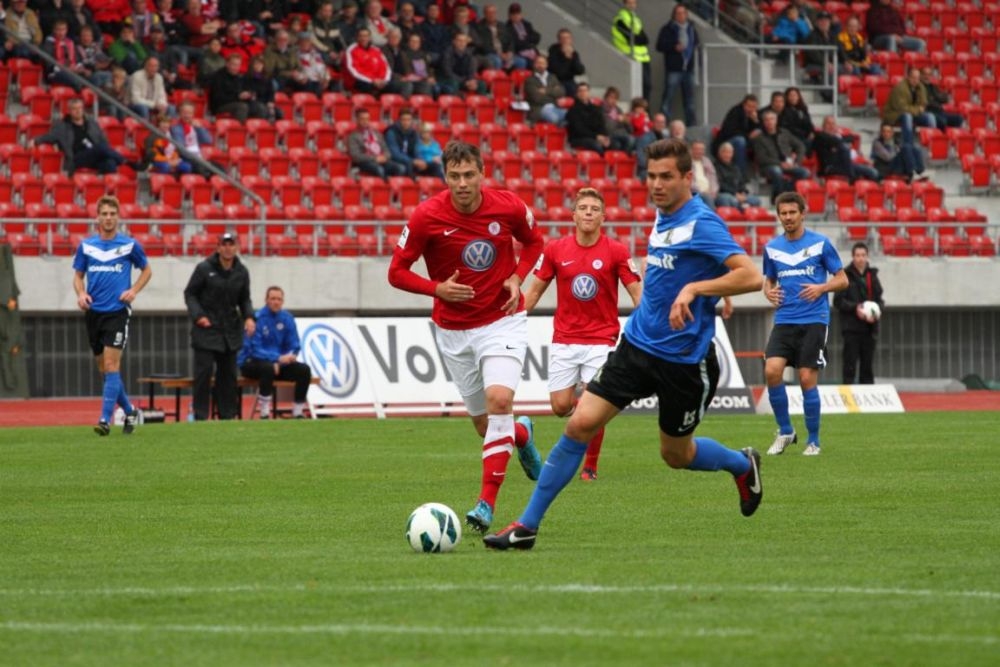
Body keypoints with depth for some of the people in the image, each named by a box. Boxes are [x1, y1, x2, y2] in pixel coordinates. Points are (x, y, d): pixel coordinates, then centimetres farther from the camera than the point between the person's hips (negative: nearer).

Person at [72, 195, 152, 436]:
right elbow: (78, 275, 14)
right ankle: (129, 411, 29)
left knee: (111, 366, -14)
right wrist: (81, 293, -6)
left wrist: (133, 291, -5)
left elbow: (146, 270, 12)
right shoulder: (86, 246, 6)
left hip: (117, 311, -4)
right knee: (104, 369, 10)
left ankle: (105, 420, -15)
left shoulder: (130, 245, -1)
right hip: (93, 312, 4)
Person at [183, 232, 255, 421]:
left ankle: (227, 415, 15)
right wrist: (198, 315, -15)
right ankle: (200, 416, -5)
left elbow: (244, 299, 14)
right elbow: (190, 293, -2)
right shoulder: (204, 268, -7)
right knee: (204, 371, -9)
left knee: (228, 373, 8)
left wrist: (249, 317, -4)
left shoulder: (241, 272, 5)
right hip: (206, 327, -5)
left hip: (230, 328, 5)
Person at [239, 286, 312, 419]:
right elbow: (254, 350, -19)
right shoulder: (257, 319, -16)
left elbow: (294, 347, 5)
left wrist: (287, 358, -17)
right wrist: (278, 358, -30)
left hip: (279, 363, 5)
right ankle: (264, 414, -30)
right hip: (251, 363, -5)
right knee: (268, 367, -38)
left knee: (304, 369, -17)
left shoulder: (287, 318, 1)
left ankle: (298, 413, -8)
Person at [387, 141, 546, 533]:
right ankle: (522, 435, 47)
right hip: (454, 330, 1)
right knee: (485, 425, 8)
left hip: (503, 321, -1)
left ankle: (487, 504, -21)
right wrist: (437, 288, -23)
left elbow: (534, 241, 11)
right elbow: (397, 272, -6)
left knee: (499, 400, -24)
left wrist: (517, 277, -7)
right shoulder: (427, 216, -15)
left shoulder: (509, 207, -11)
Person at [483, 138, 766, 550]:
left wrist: (695, 288, -34)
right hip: (637, 343, 6)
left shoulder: (701, 223, -17)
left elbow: (751, 277, -27)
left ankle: (742, 465, 43)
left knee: (676, 454, 10)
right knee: (580, 424, -7)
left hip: (683, 359, -6)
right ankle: (527, 526, -4)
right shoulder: (663, 216, 7)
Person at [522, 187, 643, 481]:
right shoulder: (556, 250, 1)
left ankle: (590, 466, 7)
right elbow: (535, 290, 9)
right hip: (564, 340, 2)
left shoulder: (616, 251, -5)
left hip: (601, 339, -2)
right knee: (560, 406, -2)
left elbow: (637, 293, -6)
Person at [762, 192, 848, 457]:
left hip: (814, 320, -3)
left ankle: (813, 440, 8)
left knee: (807, 378, -7)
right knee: (772, 371, -16)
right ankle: (785, 431, 2)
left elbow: (842, 279, 3)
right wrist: (769, 292, 0)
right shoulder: (772, 247, 10)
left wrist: (821, 288, -15)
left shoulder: (820, 243, -1)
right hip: (784, 321, 3)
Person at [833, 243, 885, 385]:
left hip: (869, 328, 5)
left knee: (867, 367, 8)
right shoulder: (846, 276, -2)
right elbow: (838, 301, -5)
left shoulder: (872, 276, 12)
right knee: (850, 366, -7)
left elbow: (879, 299, 16)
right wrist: (855, 308, -18)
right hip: (851, 328, -5)